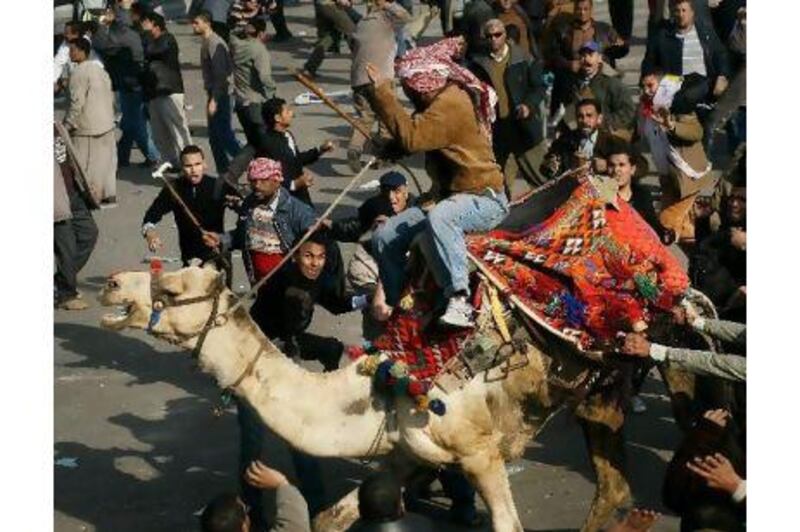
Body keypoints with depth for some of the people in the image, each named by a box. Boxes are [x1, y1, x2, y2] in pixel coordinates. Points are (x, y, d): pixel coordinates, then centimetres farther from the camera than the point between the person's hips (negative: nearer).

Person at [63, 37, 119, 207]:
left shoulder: (79, 72, -15)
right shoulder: (99, 69, 12)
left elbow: (77, 102, -18)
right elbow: (111, 96, 16)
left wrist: (67, 125, -12)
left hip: (87, 129, -8)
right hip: (107, 124, 8)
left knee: (86, 164, -2)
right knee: (105, 160, 12)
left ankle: (91, 196, -4)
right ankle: (109, 195, 16)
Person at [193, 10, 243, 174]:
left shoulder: (215, 44, -17)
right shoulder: (206, 43, 13)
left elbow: (220, 74, -23)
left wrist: (214, 99, -25)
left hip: (220, 95, -10)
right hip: (214, 94, 10)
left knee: (224, 135, -8)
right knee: (214, 137, 12)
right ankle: (223, 171, 18)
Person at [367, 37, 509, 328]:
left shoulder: (451, 104, -19)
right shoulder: (440, 101, 14)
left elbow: (411, 137, -31)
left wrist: (382, 91, -24)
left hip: (484, 199, -10)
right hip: (452, 196, 10)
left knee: (439, 217, -42)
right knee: (384, 237, 1)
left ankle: (459, 301, -45)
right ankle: (396, 305, 17)